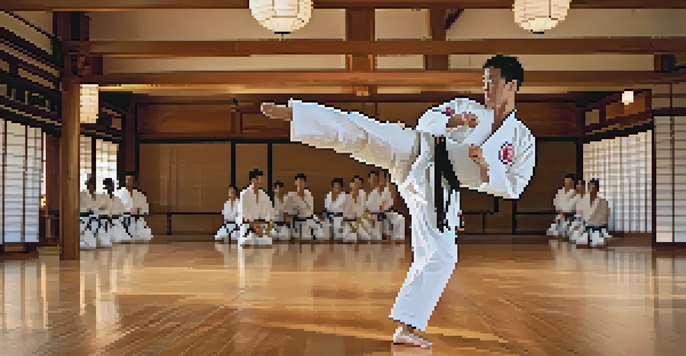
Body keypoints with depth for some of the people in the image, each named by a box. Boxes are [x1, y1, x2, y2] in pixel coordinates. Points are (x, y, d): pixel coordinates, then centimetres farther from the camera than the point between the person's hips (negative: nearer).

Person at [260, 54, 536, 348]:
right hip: (414, 155, 0)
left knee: (440, 256, -6)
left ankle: (406, 329, 5)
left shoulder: (524, 141, 7)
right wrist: (453, 121, -13)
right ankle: (289, 113, -28)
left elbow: (512, 189, -1)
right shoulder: (468, 107, 11)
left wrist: (484, 164, -18)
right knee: (362, 133, -24)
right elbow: (426, 120, 7)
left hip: (439, 191, 1)